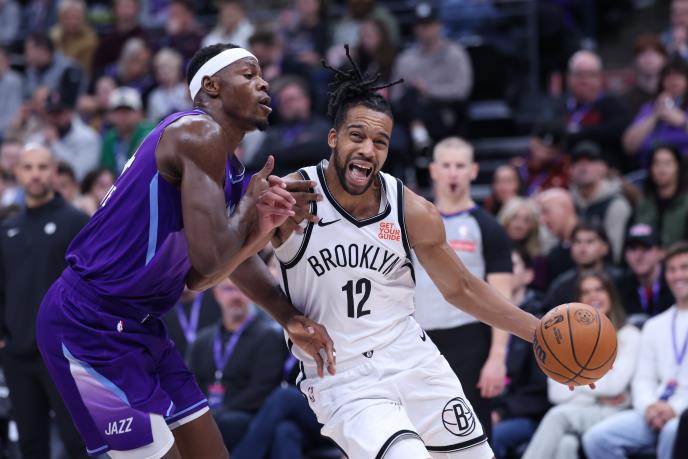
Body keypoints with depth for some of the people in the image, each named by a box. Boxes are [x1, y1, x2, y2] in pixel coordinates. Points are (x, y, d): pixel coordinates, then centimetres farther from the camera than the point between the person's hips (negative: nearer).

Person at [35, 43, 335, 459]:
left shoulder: (231, 172, 14)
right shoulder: (200, 134, -16)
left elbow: (197, 277, 15)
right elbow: (211, 258, -26)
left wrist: (261, 224, 3)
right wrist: (249, 203, -9)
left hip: (138, 327, 10)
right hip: (89, 326, -10)